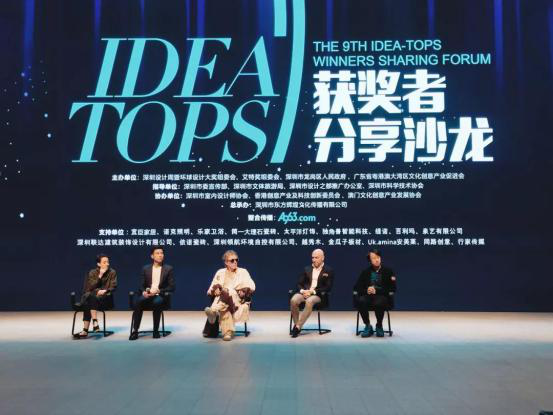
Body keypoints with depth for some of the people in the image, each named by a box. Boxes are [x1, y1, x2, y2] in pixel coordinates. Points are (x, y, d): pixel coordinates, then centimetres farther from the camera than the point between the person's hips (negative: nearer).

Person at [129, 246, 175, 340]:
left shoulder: (168, 269, 7)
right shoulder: (146, 269, 14)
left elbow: (171, 287, 1)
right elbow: (142, 285, 14)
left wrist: (158, 291, -13)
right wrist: (144, 292, -10)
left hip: (161, 296, -2)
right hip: (148, 295, 2)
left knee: (156, 303, -37)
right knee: (138, 302, -31)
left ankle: (156, 330, -22)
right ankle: (135, 331, -26)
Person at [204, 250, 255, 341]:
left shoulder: (243, 272, 21)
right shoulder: (220, 272, 24)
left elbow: (251, 287, 8)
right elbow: (212, 288, 14)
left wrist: (244, 292, -13)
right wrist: (215, 290, -11)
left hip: (238, 299, -1)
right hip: (222, 298, 1)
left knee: (228, 292, -40)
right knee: (224, 308, -41)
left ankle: (213, 311, -64)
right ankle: (228, 332, -56)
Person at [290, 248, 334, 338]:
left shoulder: (328, 271, 5)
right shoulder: (307, 269, 18)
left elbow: (327, 287, -4)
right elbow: (299, 284, 15)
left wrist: (312, 291, -14)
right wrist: (303, 291, -9)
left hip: (318, 295, -4)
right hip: (305, 292, 4)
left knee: (309, 301, -38)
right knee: (293, 300, -29)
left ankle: (297, 327, -33)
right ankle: (296, 325, -17)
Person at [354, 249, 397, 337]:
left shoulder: (388, 271, 8)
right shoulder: (365, 272, 14)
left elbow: (392, 289, 0)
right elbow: (357, 288, 11)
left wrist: (376, 290, -13)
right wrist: (366, 290, -12)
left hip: (382, 296, -2)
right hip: (368, 295, 2)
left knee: (379, 303, -38)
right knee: (361, 301, -34)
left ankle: (379, 326, -9)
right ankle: (368, 326, -14)